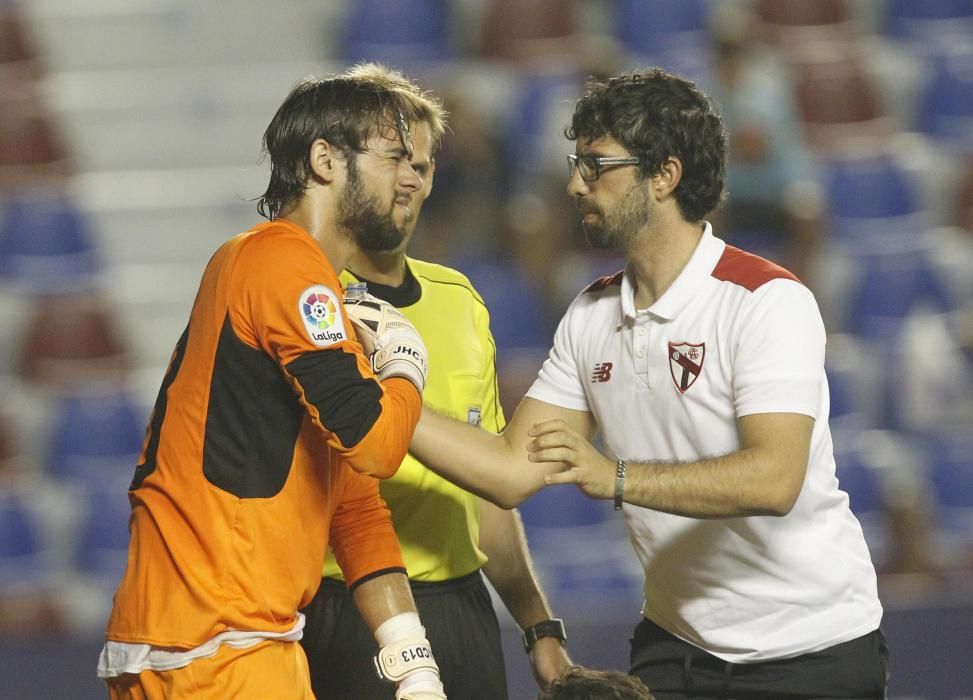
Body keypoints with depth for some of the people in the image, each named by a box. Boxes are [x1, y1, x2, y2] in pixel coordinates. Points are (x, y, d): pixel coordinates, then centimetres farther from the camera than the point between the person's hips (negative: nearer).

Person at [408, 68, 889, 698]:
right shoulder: (592, 316, 6)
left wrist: (616, 478, -36)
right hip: (676, 642, 6)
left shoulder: (769, 301, -16)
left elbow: (774, 479, -29)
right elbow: (515, 470, 0)